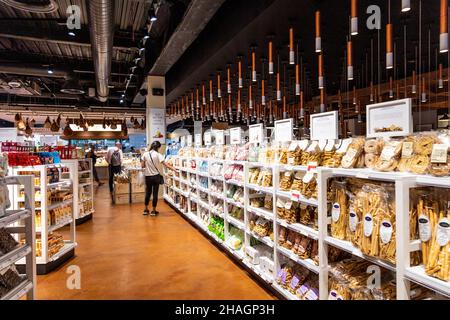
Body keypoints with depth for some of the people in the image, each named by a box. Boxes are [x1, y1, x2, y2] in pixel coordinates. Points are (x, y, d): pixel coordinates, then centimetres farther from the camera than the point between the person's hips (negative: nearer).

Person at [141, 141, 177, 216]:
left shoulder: (145, 154, -2)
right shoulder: (158, 155, -11)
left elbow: (142, 166, 0)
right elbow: (165, 164, -17)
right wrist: (174, 169, -16)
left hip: (148, 176, 3)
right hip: (156, 176, -3)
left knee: (148, 192, 16)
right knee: (155, 193, 5)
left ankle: (146, 209, 24)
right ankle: (153, 211, 12)